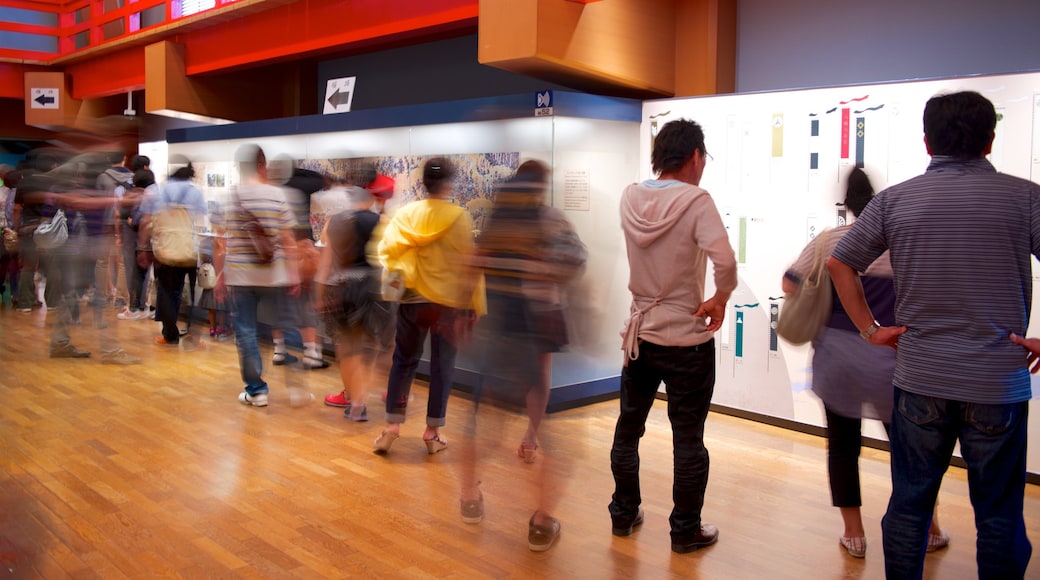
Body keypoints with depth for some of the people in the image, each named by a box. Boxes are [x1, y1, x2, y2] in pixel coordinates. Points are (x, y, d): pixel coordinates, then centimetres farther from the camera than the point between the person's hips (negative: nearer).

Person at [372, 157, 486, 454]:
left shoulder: (405, 214, -1)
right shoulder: (460, 218, -10)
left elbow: (385, 250, -3)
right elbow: (470, 264, -8)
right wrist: (475, 305, -2)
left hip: (412, 300, 3)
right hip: (450, 303, -3)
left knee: (403, 361, 16)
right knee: (442, 367, 8)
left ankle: (392, 426, 14)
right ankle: (432, 432, 13)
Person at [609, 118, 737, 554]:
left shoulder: (630, 198, -3)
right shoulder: (696, 201, -17)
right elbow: (725, 262, -27)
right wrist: (720, 301, -14)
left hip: (640, 333, 5)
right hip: (687, 339, -5)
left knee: (628, 428, 18)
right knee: (688, 439, 8)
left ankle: (623, 514, 32)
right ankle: (686, 530, 20)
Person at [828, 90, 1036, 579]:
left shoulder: (894, 199, 0)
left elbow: (839, 263, 1)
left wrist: (869, 328, 5)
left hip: (919, 378, 2)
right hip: (999, 382, -1)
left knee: (909, 502, 14)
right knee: (999, 515, 12)